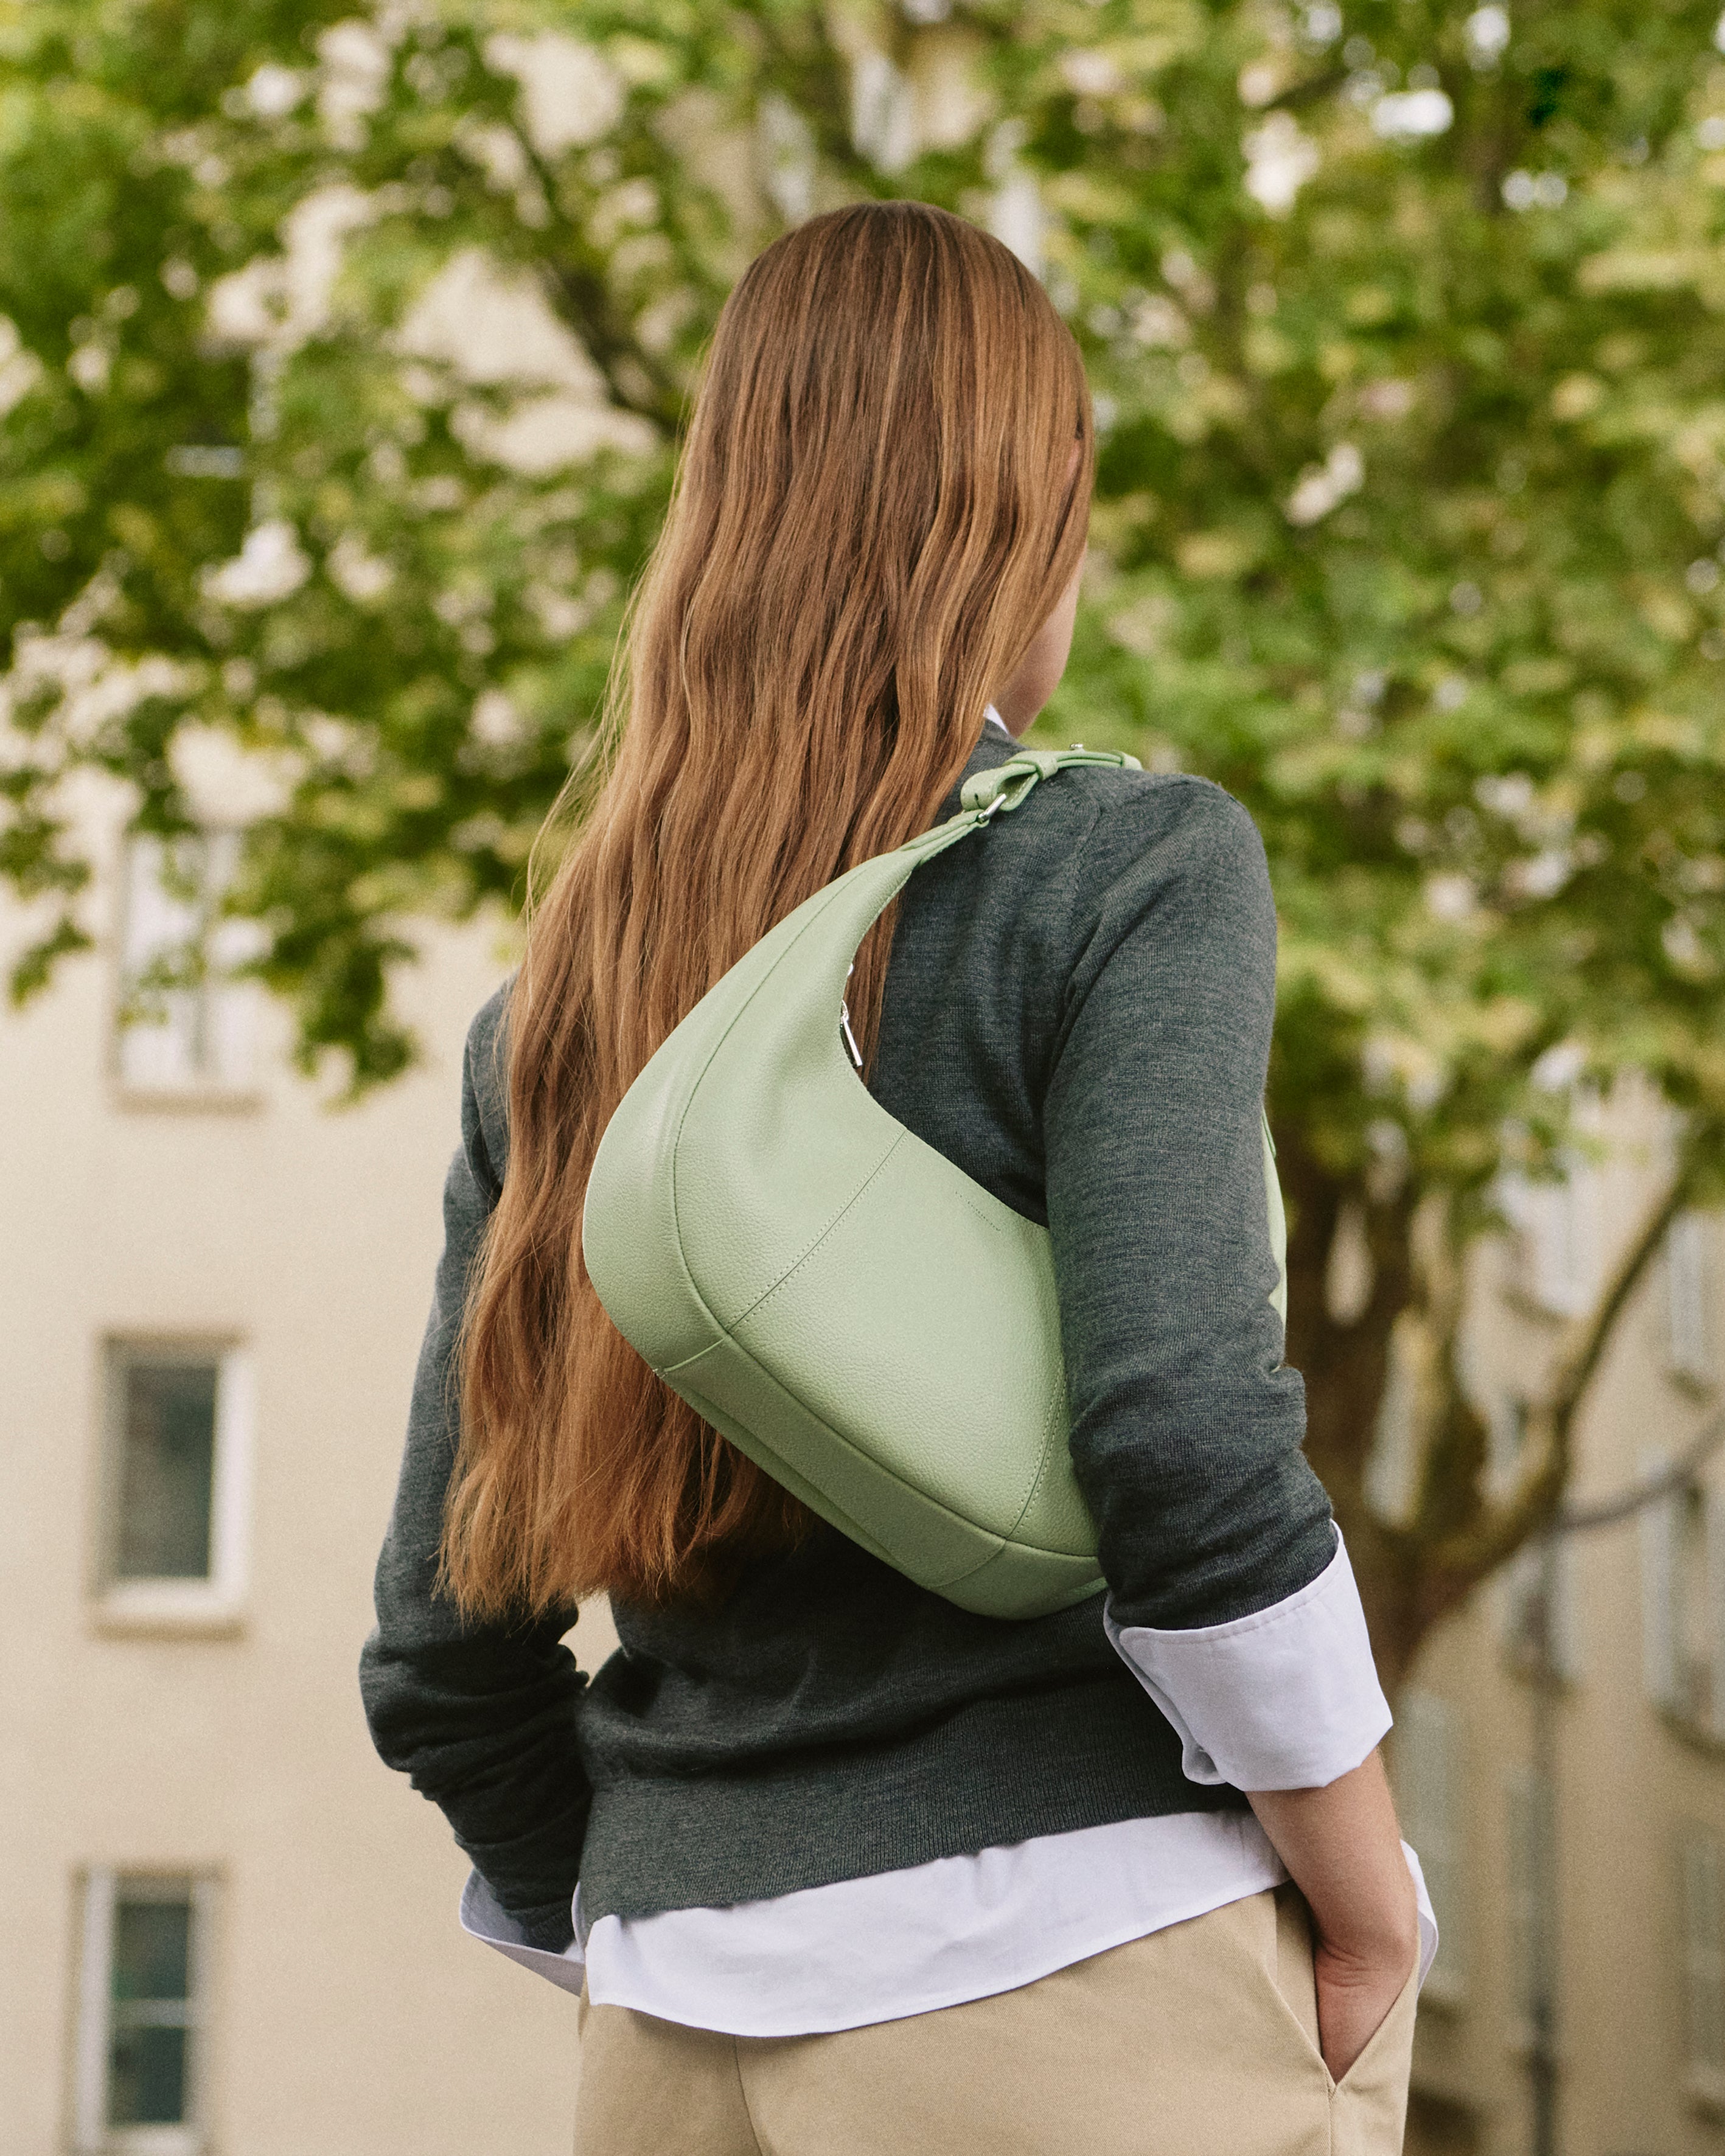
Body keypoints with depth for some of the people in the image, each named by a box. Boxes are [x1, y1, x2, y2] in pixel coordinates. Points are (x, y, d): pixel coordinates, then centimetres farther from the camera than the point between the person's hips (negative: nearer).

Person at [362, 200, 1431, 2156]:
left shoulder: (553, 1016, 11)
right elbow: (1183, 1434, -17)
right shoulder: (1133, 871, -4)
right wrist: (1370, 1918, -7)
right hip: (1075, 1976, -5)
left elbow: (440, 1648, 10)